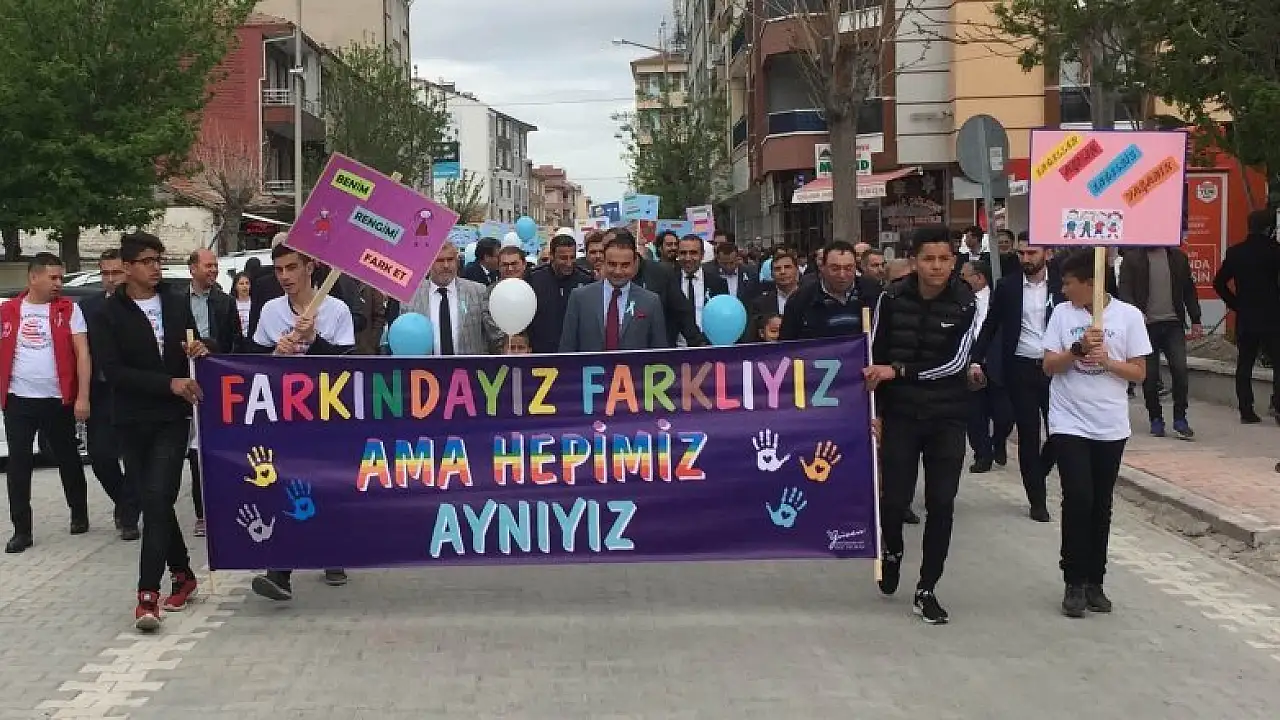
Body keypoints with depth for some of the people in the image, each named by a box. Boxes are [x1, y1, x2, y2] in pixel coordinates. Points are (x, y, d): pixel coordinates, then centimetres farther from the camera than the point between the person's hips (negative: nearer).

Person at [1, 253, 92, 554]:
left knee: (68, 459, 11)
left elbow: (82, 353, -6)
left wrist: (82, 397, -13)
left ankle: (79, 515, 30)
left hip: (58, 400, -1)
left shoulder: (69, 310, -2)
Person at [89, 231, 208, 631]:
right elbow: (112, 370, -12)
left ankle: (148, 593, -15)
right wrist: (168, 383, -21)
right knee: (154, 500, 8)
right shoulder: (109, 314, -2)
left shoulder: (177, 304, 8)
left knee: (158, 499, -13)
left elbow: (192, 349, 19)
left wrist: (199, 351, -6)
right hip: (132, 421, 0)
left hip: (173, 418, 0)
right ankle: (182, 573, 26)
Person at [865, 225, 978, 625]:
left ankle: (926, 591, 12)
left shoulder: (966, 305, -7)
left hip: (947, 419, 0)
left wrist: (899, 371, -19)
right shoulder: (892, 298, -5)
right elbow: (874, 358, 1)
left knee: (941, 506, 0)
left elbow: (955, 363, -14)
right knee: (894, 498, 0)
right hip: (900, 415, 0)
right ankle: (892, 550, 34)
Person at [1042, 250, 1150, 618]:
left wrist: (1106, 360, -17)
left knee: (1100, 506, 8)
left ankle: (1095, 582, 20)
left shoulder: (1129, 316, -3)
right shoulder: (1062, 313, 0)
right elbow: (1049, 366, -2)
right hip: (1069, 424, -1)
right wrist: (1078, 349, -17)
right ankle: (1074, 583, 0)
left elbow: (1139, 372, -1)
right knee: (1078, 499, -10)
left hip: (1110, 426, 1)